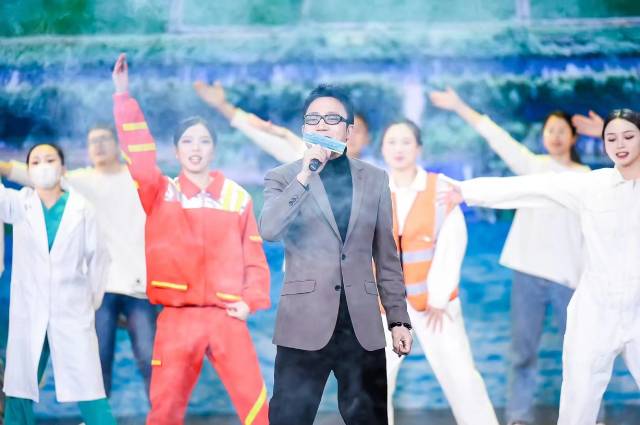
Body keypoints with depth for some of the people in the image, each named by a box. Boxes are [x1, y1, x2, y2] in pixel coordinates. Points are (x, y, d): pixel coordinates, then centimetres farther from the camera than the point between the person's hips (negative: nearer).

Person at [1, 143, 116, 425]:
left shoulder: (81, 209, 0)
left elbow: (97, 256, 7)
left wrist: (93, 300, 7)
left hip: (73, 313, -2)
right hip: (28, 314, 2)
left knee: (89, 391, -4)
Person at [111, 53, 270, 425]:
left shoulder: (238, 197, 9)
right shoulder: (161, 193, 7)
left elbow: (254, 256, 9)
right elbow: (139, 154, -9)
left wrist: (250, 300, -6)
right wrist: (124, 95, -14)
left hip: (226, 316, 0)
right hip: (177, 318, 0)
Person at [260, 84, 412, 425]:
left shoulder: (375, 180, 11)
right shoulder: (282, 178, 5)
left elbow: (386, 255, 13)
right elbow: (268, 230, -15)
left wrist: (398, 317, 9)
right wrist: (305, 174, -18)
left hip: (362, 325, 2)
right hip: (305, 323, -2)